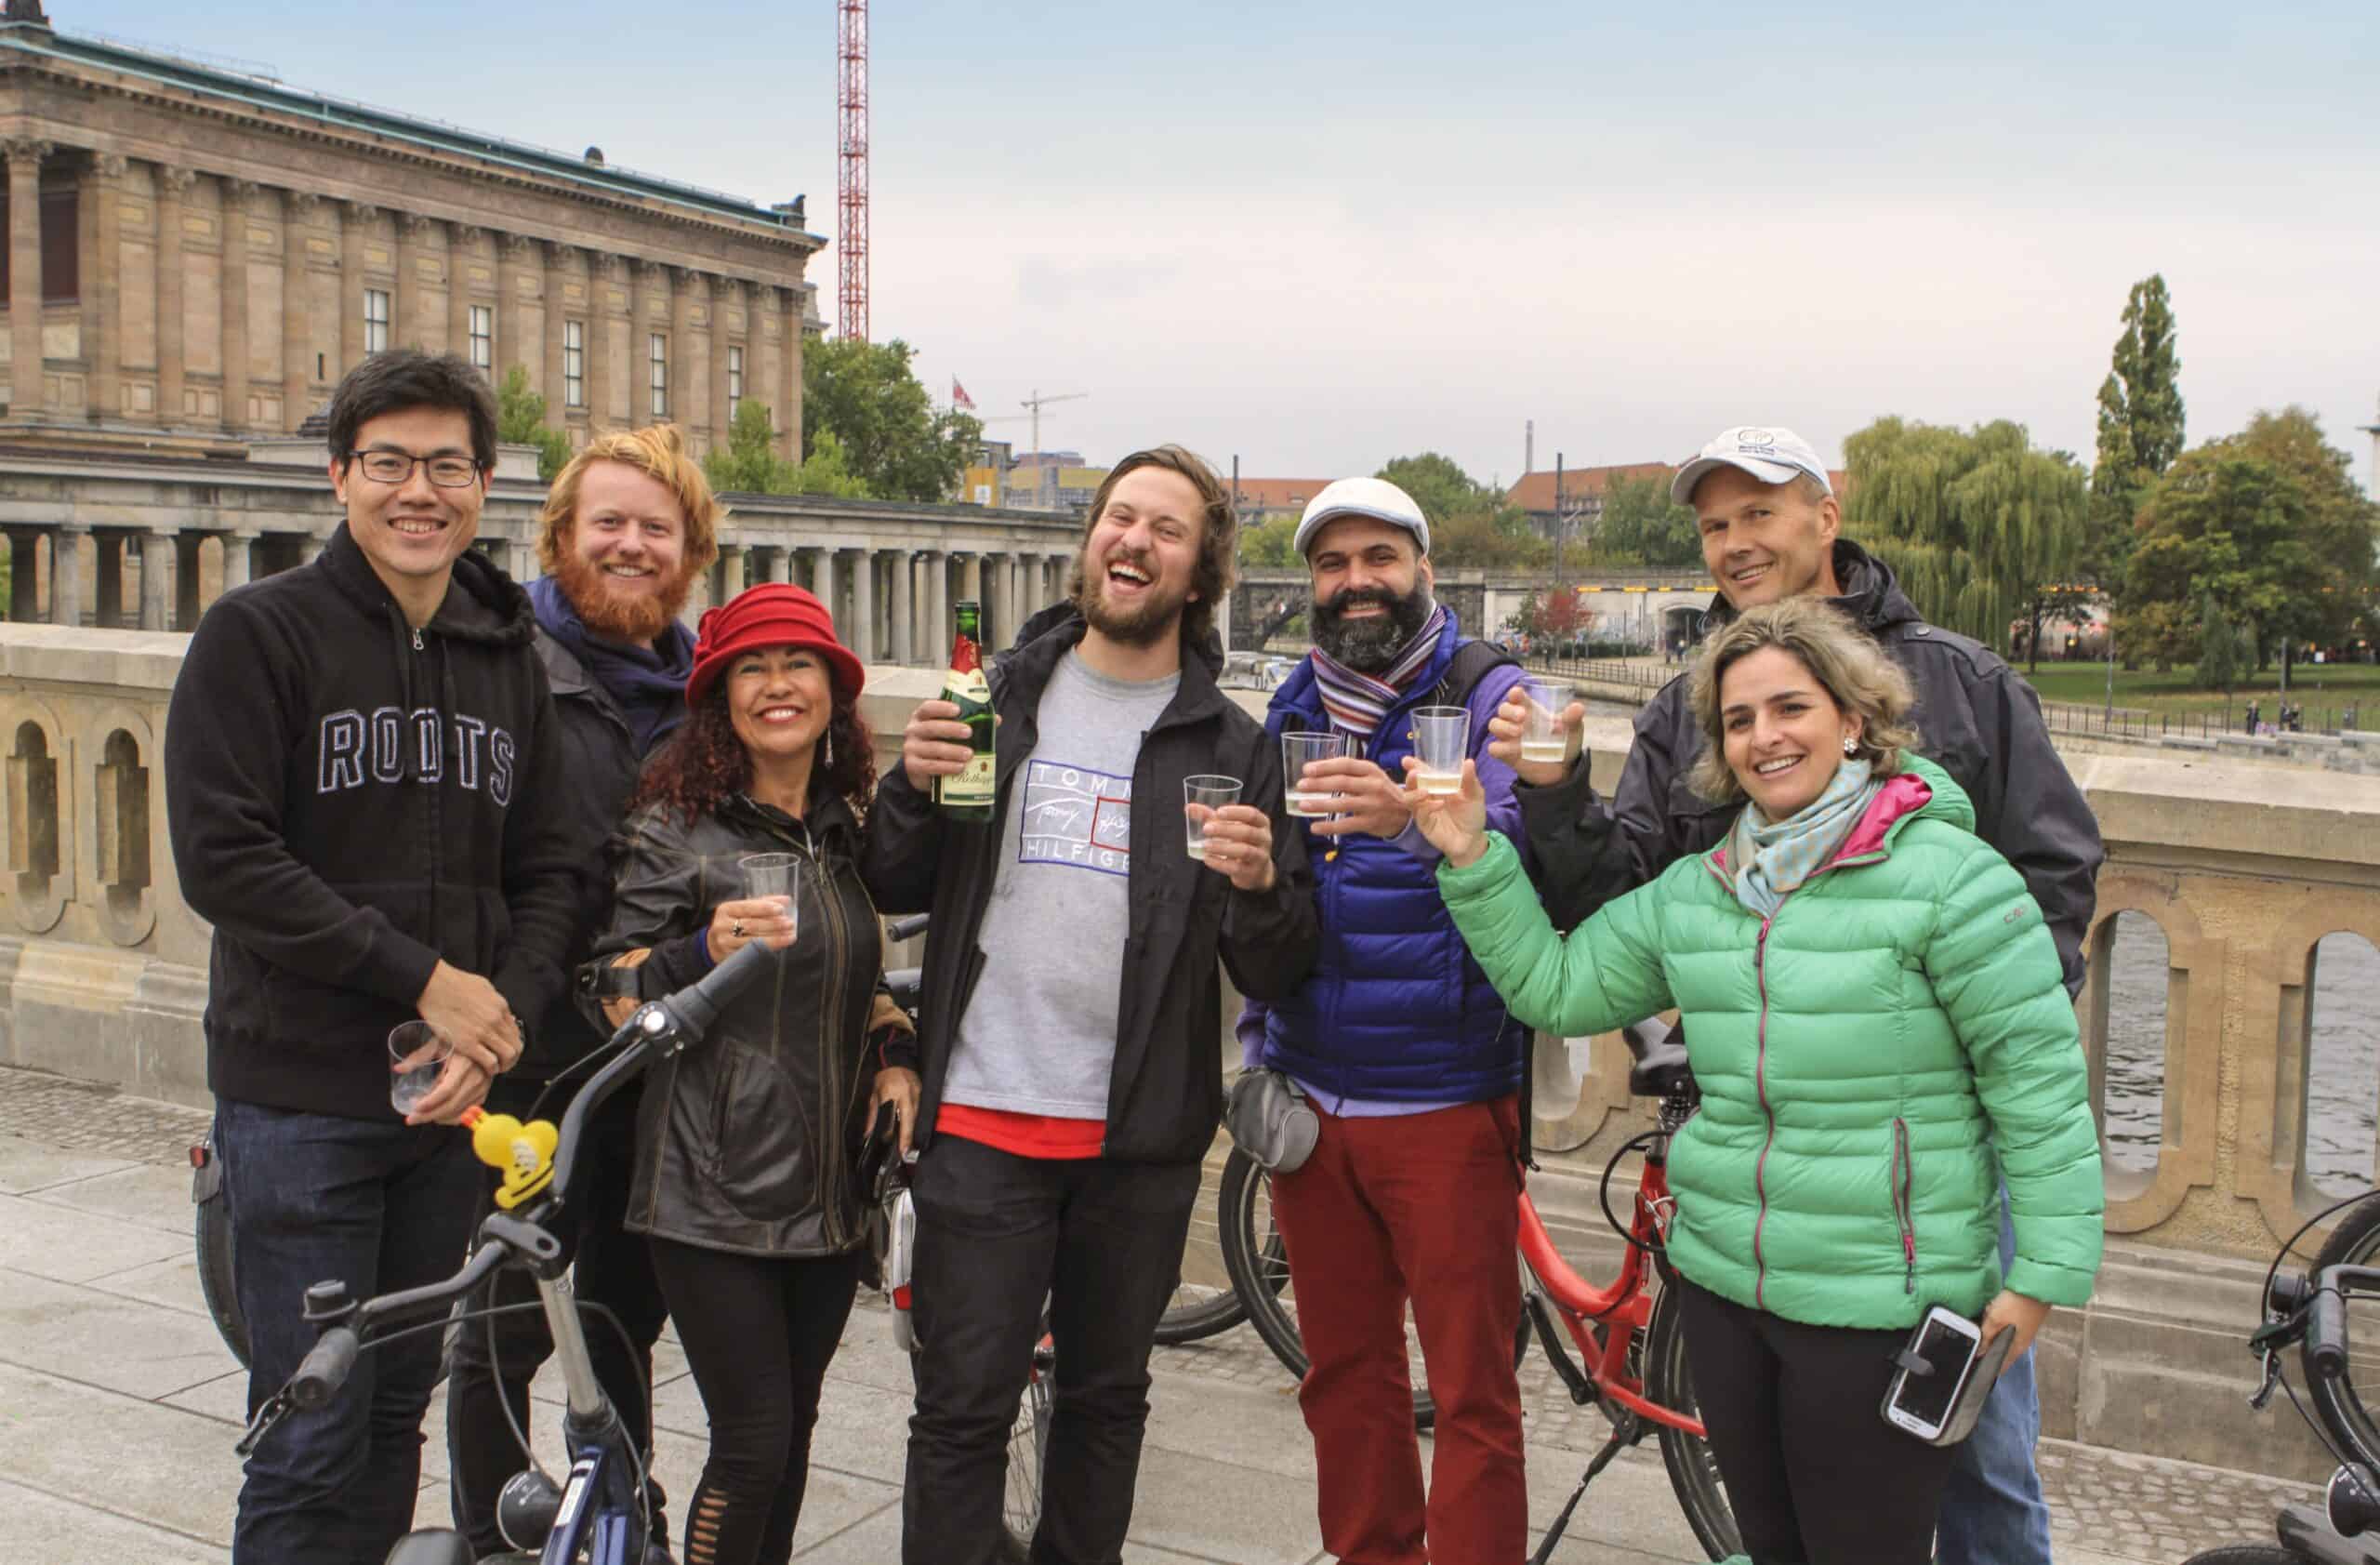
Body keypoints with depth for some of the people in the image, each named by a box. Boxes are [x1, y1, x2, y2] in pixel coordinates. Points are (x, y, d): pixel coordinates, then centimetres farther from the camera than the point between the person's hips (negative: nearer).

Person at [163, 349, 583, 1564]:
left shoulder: (508, 655, 10)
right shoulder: (258, 632, -4)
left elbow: (548, 872, 7)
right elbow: (221, 861, -14)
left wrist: (505, 1014, -11)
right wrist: (426, 979, -17)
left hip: (455, 1099, 5)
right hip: (300, 1098, -4)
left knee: (398, 1411, 15)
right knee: (312, 1440, 0)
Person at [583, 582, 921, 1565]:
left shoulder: (850, 828, 11)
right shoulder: (675, 827, -6)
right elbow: (614, 996, -8)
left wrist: (895, 1053, 5)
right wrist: (704, 951, -26)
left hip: (829, 1183, 6)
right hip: (714, 1189, -5)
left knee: (791, 1429, 14)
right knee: (753, 1442, -5)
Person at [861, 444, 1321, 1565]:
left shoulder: (1232, 748, 3)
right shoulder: (1000, 698, 7)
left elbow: (1274, 975, 0)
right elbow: (893, 889, 9)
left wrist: (1261, 887, -20)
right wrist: (915, 788, -10)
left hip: (1140, 1136, 1)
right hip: (982, 1117, 0)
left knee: (1106, 1401, 16)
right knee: (962, 1410, 2)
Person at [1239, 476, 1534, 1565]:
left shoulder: (1487, 695, -4)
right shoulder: (1291, 709, 12)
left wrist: (1410, 818, -38)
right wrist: (1255, 1050, 14)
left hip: (1444, 1100, -5)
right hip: (1310, 1097, 5)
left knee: (1470, 1389, 1)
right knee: (1343, 1372, 15)